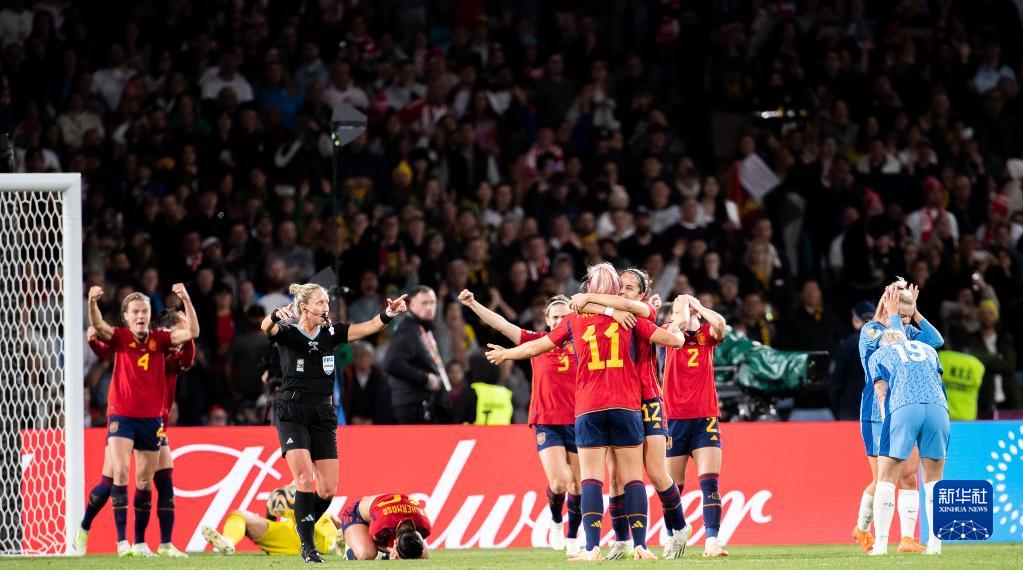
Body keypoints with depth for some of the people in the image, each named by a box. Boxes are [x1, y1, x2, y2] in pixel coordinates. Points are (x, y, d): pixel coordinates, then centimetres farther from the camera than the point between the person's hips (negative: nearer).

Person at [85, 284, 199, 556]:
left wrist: (186, 300, -20)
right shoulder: (120, 338, -2)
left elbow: (192, 332, -7)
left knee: (144, 483, 8)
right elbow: (98, 327, -21)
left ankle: (140, 542, 17)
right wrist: (93, 303, -41)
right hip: (121, 416, -3)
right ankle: (122, 539, -18)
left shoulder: (159, 338, 3)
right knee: (120, 472, -18)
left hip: (151, 419, 3)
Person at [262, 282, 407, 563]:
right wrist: (275, 316, -52)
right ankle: (308, 546, -9)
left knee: (328, 489, 0)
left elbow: (368, 327, -5)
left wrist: (389, 313, -25)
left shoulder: (331, 333, 5)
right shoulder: (287, 333, -6)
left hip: (323, 416, 4)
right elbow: (267, 328, -28)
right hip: (292, 414, -4)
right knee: (305, 479, -18)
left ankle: (303, 526, 27)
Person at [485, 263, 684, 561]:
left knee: (591, 479, -2)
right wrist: (677, 329, 29)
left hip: (588, 410, 0)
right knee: (633, 478, 2)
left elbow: (535, 347, 17)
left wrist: (505, 354, 35)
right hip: (626, 406, 0)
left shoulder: (574, 319, 7)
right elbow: (674, 340, 4)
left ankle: (592, 548, -12)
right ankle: (640, 545, -4)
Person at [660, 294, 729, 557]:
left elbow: (719, 323, -15)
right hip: (675, 419, 0)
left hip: (706, 419, 0)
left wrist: (696, 305, -2)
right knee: (673, 487, 4)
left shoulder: (707, 334, 7)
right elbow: (680, 324, -20)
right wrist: (683, 305, -2)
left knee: (710, 482, -13)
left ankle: (711, 540, -19)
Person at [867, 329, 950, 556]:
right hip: (938, 407, 3)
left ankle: (881, 543, -4)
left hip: (903, 409, -3)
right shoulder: (927, 349, 32)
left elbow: (882, 392, 12)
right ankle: (935, 543, 6)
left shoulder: (879, 354, 23)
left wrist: (886, 421, 10)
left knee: (886, 478, 4)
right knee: (933, 479, 13)